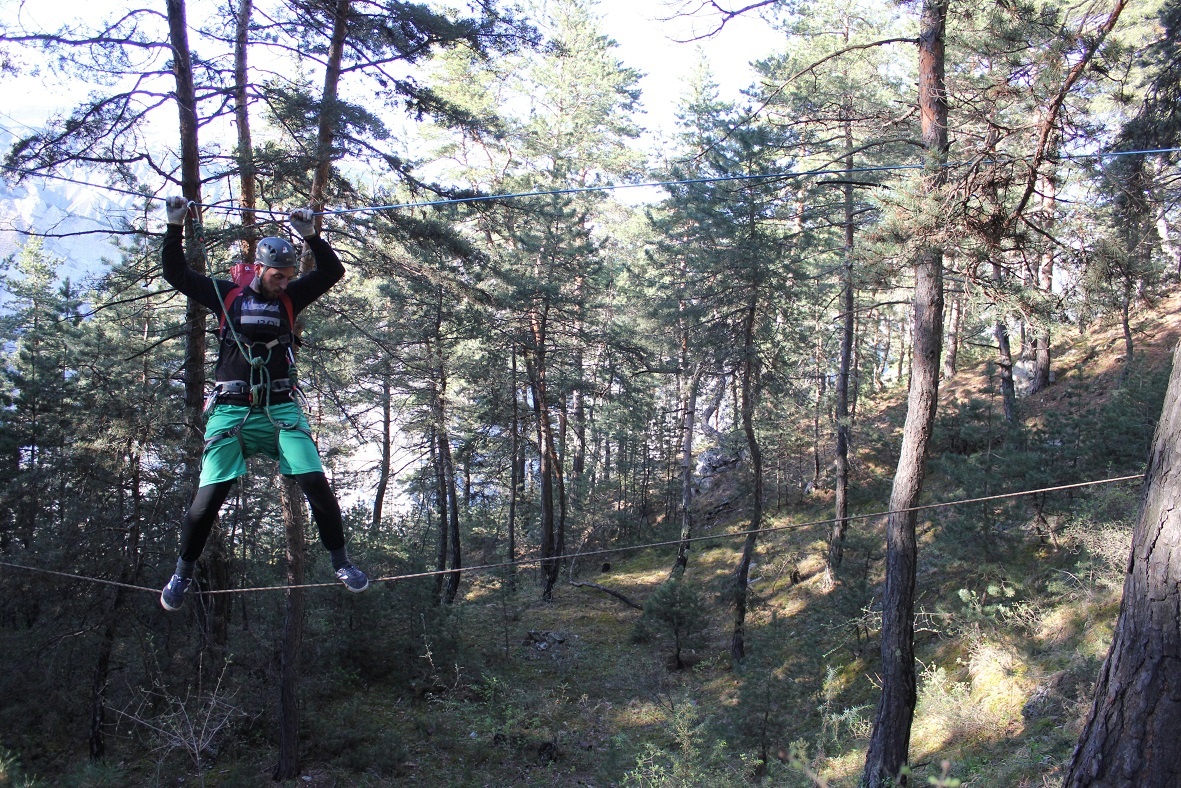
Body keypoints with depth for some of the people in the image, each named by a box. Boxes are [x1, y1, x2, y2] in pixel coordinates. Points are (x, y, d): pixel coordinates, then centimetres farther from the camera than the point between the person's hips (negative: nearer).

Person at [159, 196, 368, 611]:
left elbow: (332, 272, 5)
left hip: (280, 409, 1)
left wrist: (310, 235, -7)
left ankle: (341, 562, 3)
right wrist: (175, 228, 0)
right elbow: (175, 273, 8)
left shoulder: (289, 297, 10)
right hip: (231, 410, -1)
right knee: (208, 496, -5)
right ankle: (183, 573, 17)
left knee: (316, 482, -12)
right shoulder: (226, 295, 6)